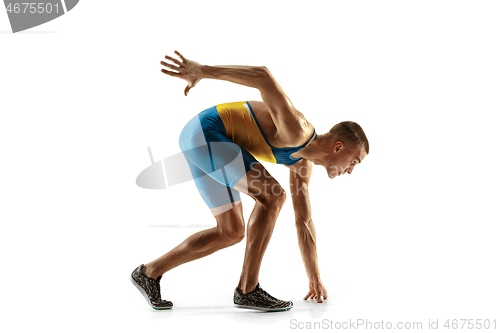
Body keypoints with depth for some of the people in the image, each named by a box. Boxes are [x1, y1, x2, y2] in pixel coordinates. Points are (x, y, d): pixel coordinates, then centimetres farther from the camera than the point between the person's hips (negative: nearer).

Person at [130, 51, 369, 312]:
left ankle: (150, 272, 19)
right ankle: (248, 289, -8)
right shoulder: (297, 132, -20)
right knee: (272, 196, -17)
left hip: (204, 143, 10)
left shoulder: (303, 159, 10)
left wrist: (315, 278, 18)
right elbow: (263, 77, -29)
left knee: (232, 232, 11)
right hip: (205, 133, -10)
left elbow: (303, 221, 16)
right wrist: (201, 71, -31)